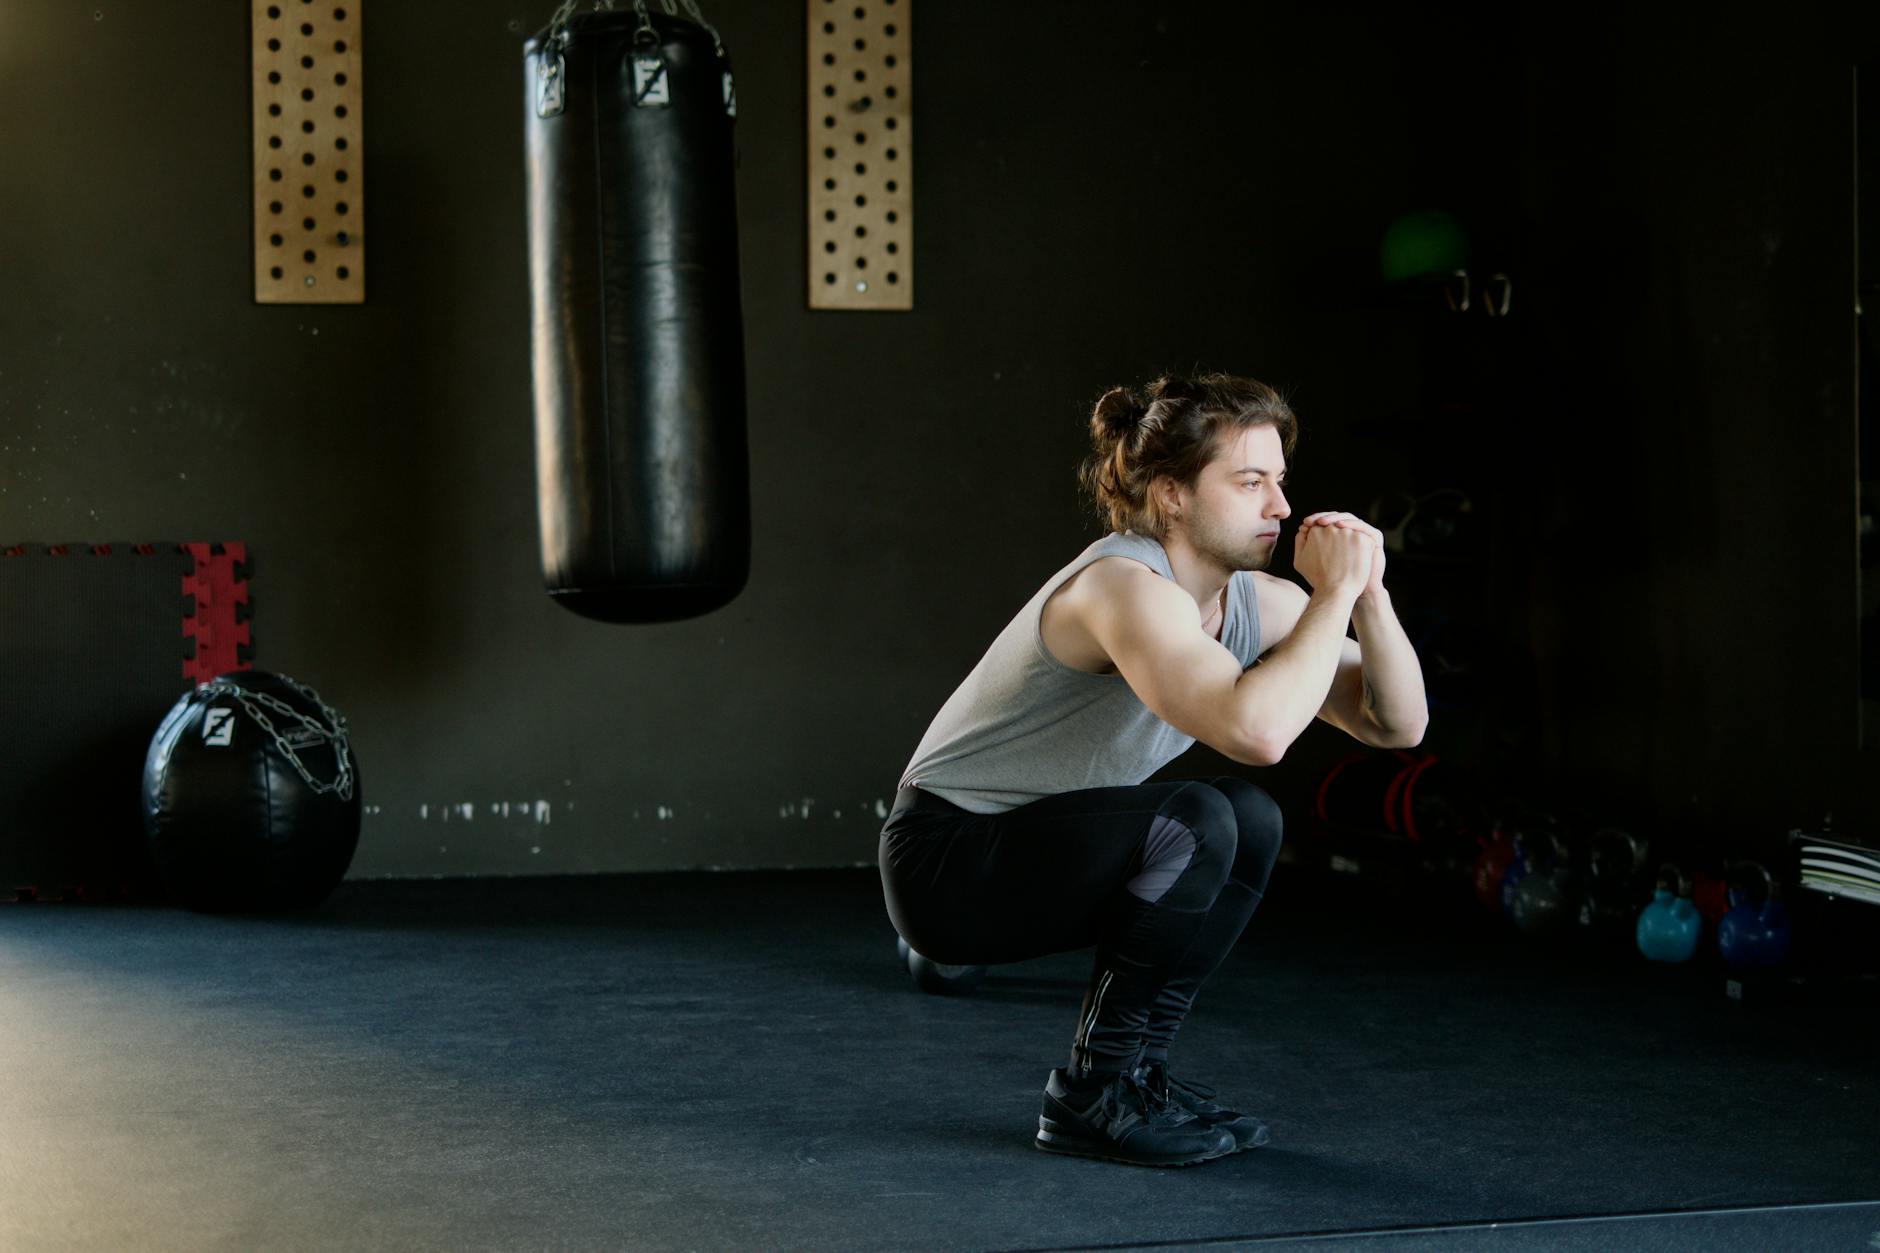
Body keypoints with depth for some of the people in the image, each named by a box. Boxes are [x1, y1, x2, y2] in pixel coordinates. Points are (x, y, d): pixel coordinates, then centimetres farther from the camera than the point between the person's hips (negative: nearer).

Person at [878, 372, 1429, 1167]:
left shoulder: (1253, 601, 0)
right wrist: (1332, 596, -29)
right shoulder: (1128, 588, -26)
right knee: (1193, 824, -25)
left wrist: (1367, 593, -16)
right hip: (946, 861, -9)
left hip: (1036, 849, 9)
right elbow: (1255, 730, -42)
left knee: (1251, 822, 4)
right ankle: (1093, 1095, -11)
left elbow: (1398, 725, -1)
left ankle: (1135, 1069, 11)